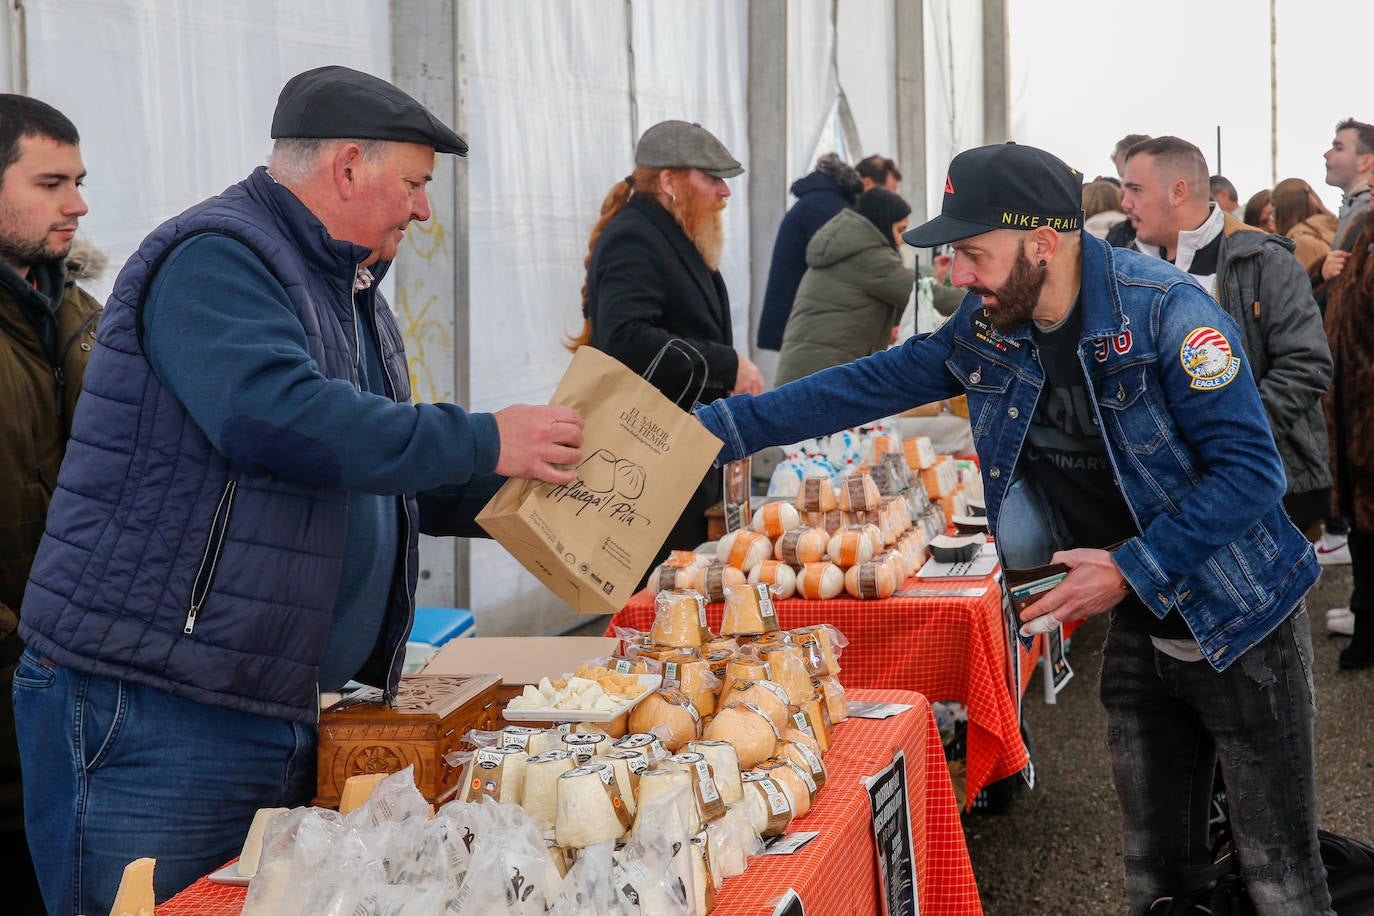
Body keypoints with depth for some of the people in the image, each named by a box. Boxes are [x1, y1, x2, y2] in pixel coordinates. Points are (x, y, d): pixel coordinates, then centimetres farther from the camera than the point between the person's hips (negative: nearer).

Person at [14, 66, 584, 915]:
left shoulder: (352, 295, 21)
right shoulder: (214, 260, -11)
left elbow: (383, 484, 28)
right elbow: (274, 416, -29)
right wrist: (482, 444, -21)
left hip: (283, 713, 9)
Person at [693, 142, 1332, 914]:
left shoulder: (1167, 312, -22)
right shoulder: (986, 330, -2)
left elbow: (1251, 467, -23)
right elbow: (868, 386, 3)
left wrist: (1132, 569, -26)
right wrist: (718, 428, -1)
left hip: (1239, 625, -6)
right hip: (1138, 629, 6)